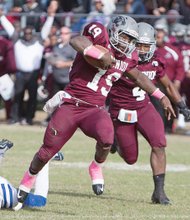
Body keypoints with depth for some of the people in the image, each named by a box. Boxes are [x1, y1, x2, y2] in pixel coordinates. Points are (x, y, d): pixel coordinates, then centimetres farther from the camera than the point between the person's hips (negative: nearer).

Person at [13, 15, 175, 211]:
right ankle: (29, 178, 31)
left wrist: (162, 97, 29)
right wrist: (101, 55, -36)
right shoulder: (101, 39, -9)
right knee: (47, 152, 2)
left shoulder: (124, 60, 10)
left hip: (95, 110, 4)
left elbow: (139, 77, 28)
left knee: (106, 138, -29)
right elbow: (76, 41, -29)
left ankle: (96, 168, 1)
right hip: (71, 104, -4)